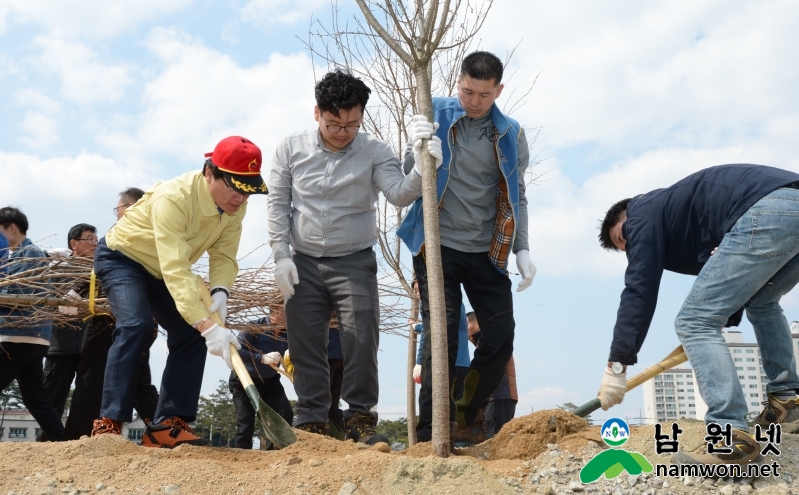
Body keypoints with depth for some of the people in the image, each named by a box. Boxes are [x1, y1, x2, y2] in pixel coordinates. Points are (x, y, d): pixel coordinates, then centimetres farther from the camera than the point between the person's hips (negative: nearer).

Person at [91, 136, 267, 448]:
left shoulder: (236, 206, -16)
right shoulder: (174, 198, -38)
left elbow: (224, 255, -12)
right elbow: (174, 269, -45)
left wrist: (220, 291, -35)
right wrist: (207, 325, -52)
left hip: (161, 271, 7)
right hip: (120, 257, -7)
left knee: (190, 336, -7)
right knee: (136, 326, -28)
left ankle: (166, 425, -2)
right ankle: (109, 423, -20)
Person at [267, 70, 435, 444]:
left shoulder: (374, 151, -3)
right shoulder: (290, 149, 1)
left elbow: (399, 194, -18)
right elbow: (277, 205, 3)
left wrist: (421, 172, -39)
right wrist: (281, 256, -5)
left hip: (355, 262, -2)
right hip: (303, 263, 2)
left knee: (361, 341, -8)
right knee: (305, 345, 5)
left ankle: (360, 418, 5)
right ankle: (311, 422, 15)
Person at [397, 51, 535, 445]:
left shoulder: (511, 134, 5)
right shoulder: (436, 114, -1)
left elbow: (516, 196, 12)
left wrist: (522, 249, 4)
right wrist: (418, 148, -23)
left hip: (487, 251, 3)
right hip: (438, 246, -3)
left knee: (501, 336, 2)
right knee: (442, 335, -9)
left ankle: (468, 417, 22)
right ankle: (430, 433, 1)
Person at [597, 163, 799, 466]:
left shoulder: (643, 214, 12)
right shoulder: (675, 210, 37)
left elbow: (639, 291, 1)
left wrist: (617, 365, 1)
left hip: (766, 213, -10)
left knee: (694, 323, -5)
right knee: (762, 303, 34)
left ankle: (733, 438, -14)